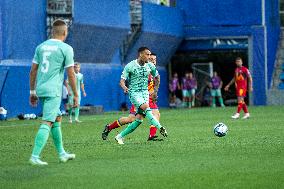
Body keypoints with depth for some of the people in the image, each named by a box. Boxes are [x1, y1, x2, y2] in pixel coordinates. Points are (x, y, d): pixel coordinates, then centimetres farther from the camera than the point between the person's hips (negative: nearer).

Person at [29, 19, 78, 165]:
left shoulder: (41, 47, 12)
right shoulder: (66, 49, -5)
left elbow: (33, 71, 12)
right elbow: (71, 74, -6)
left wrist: (32, 92, 18)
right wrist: (75, 95, 2)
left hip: (40, 89, 7)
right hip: (53, 90, -7)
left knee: (57, 118, 20)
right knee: (47, 122, -9)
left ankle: (62, 153, 24)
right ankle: (34, 156, -18)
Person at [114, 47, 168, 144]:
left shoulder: (150, 66, 2)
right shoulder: (130, 66, -10)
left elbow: (157, 77, 21)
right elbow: (122, 81, -9)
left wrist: (155, 91, 16)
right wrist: (124, 87, -31)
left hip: (145, 92, 4)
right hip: (134, 92, -4)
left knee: (139, 119, -7)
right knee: (146, 107, -31)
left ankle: (120, 136, 4)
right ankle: (160, 128, -30)